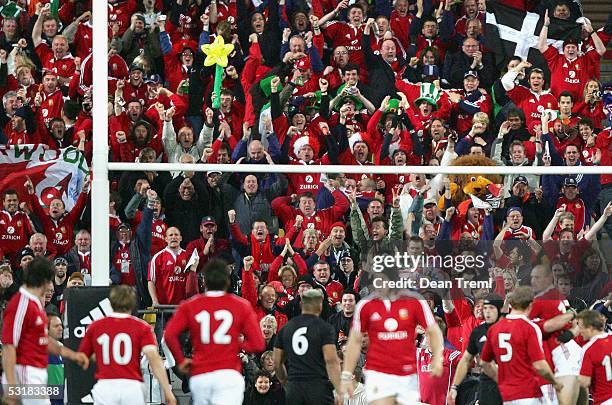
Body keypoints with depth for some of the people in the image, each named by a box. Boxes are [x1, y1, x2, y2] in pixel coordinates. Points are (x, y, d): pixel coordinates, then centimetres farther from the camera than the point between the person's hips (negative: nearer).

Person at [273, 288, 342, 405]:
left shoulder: (286, 328, 11)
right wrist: (339, 390, -14)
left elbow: (277, 363, 14)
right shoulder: (325, 328, -3)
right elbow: (331, 361, -13)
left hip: (294, 387, 4)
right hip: (319, 385, -4)